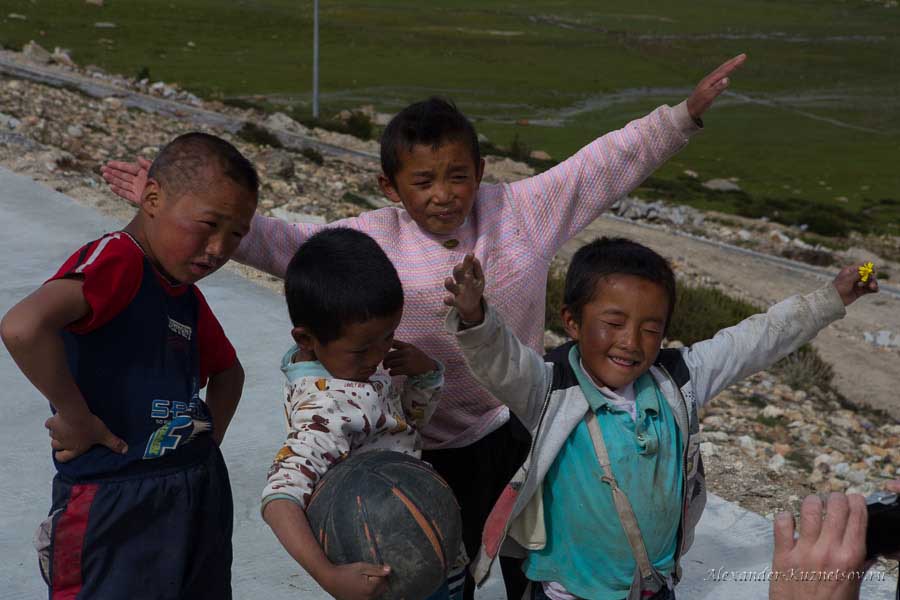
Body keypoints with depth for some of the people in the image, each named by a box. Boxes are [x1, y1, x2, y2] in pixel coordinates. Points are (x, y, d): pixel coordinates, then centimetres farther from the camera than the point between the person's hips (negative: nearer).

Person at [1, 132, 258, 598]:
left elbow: (227, 371, 28)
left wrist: (208, 441, 12)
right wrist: (76, 417, -22)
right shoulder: (117, 261, -16)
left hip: (201, 497, 8)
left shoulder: (188, 297, 11)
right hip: (115, 507, -8)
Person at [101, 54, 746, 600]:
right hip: (433, 449, -2)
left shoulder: (522, 210, -9)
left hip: (522, 433, 2)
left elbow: (606, 164, -7)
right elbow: (279, 243, -17)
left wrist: (686, 113, -11)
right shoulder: (372, 241, -14)